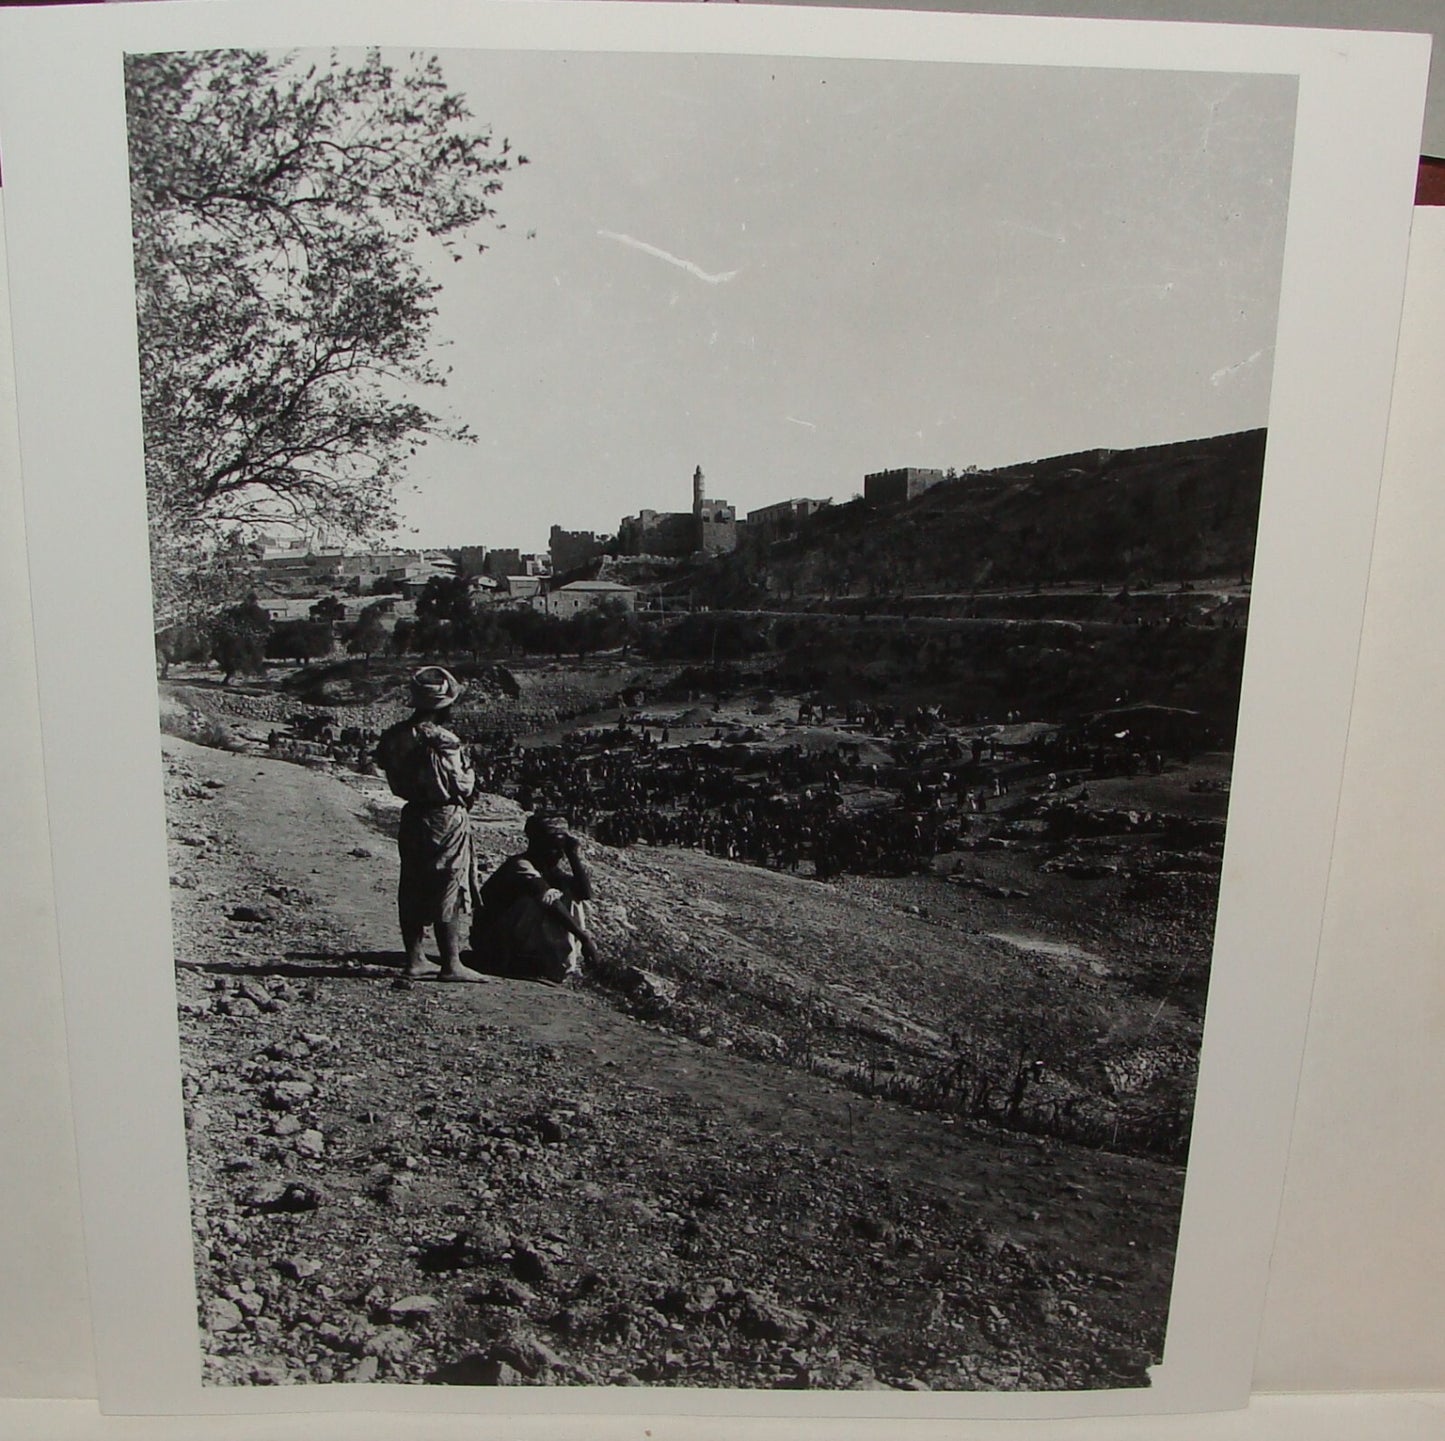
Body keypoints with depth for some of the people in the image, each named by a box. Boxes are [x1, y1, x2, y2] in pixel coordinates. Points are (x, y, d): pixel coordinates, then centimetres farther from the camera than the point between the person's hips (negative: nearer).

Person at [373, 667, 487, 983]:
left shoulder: (396, 735, 3)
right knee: (449, 894, -1)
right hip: (446, 818, -8)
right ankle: (451, 965, 4)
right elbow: (462, 784, -16)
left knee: (413, 891, 13)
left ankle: (414, 959, 20)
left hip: (413, 815, 8)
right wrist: (469, 773, 4)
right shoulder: (440, 740, -21)